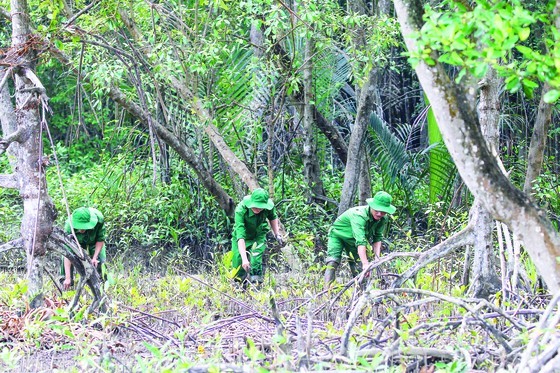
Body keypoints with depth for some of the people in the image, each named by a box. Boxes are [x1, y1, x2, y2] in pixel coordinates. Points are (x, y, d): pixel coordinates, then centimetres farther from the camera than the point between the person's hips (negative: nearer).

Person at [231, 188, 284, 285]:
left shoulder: (269, 205, -27)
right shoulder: (241, 210, -38)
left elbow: (273, 218, 1)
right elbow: (240, 236, -43)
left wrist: (277, 234, -2)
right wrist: (244, 259, -50)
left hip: (259, 236, 1)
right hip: (244, 237, -1)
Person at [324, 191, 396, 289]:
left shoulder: (383, 219, -19)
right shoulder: (359, 215, -42)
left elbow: (377, 238, -12)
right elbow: (360, 241, -50)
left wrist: (377, 257, -26)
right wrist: (365, 263, -57)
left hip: (352, 241, 6)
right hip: (338, 235, -6)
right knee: (333, 262, -22)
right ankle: (327, 290, -28)